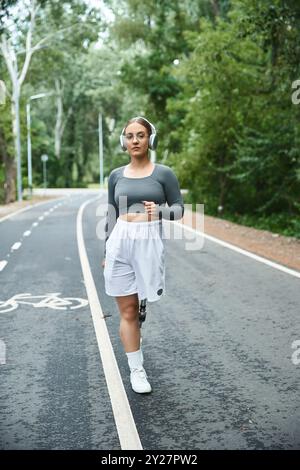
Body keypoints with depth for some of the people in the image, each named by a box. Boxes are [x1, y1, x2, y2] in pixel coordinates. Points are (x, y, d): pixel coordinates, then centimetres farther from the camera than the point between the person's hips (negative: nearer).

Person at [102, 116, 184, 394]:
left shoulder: (163, 173, 2)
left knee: (136, 307, 7)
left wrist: (161, 212, -18)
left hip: (149, 243, -2)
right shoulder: (116, 176, 10)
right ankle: (136, 370, 13)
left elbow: (179, 208, 4)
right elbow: (111, 216, 13)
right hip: (120, 243, 2)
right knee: (127, 311, 2)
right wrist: (107, 251, 11)